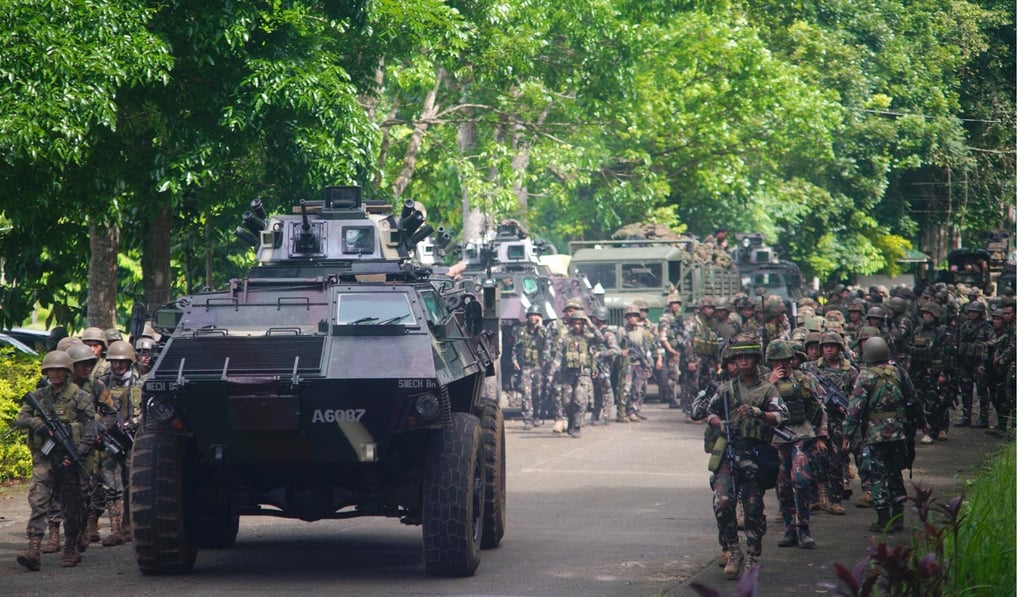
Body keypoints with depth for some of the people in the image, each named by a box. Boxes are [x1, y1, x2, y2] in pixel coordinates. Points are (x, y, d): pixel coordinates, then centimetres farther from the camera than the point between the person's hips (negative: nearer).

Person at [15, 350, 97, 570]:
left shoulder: (79, 396, 1)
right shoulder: (38, 396, 13)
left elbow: (91, 423, -5)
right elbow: (20, 419, 9)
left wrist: (82, 449, -17)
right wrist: (37, 423, -12)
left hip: (68, 456, -2)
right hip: (43, 456, 2)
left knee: (71, 505, 5)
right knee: (38, 500, -11)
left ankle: (71, 550, 19)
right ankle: (34, 549, -20)